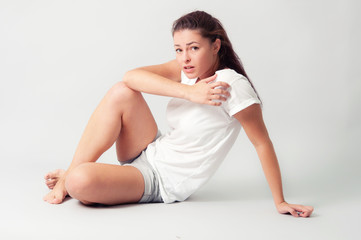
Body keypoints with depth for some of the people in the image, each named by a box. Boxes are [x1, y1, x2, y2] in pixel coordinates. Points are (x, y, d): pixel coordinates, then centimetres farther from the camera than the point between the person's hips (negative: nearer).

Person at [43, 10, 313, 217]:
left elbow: (263, 143, -19)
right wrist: (190, 92, -28)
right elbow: (131, 76, -16)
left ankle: (70, 180, 12)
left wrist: (280, 202, -17)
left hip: (163, 182, -7)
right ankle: (69, 175, -5)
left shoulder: (233, 85, -23)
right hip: (152, 153, 7)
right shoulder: (188, 68, -3)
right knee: (121, 93, -16)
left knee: (80, 181, -28)